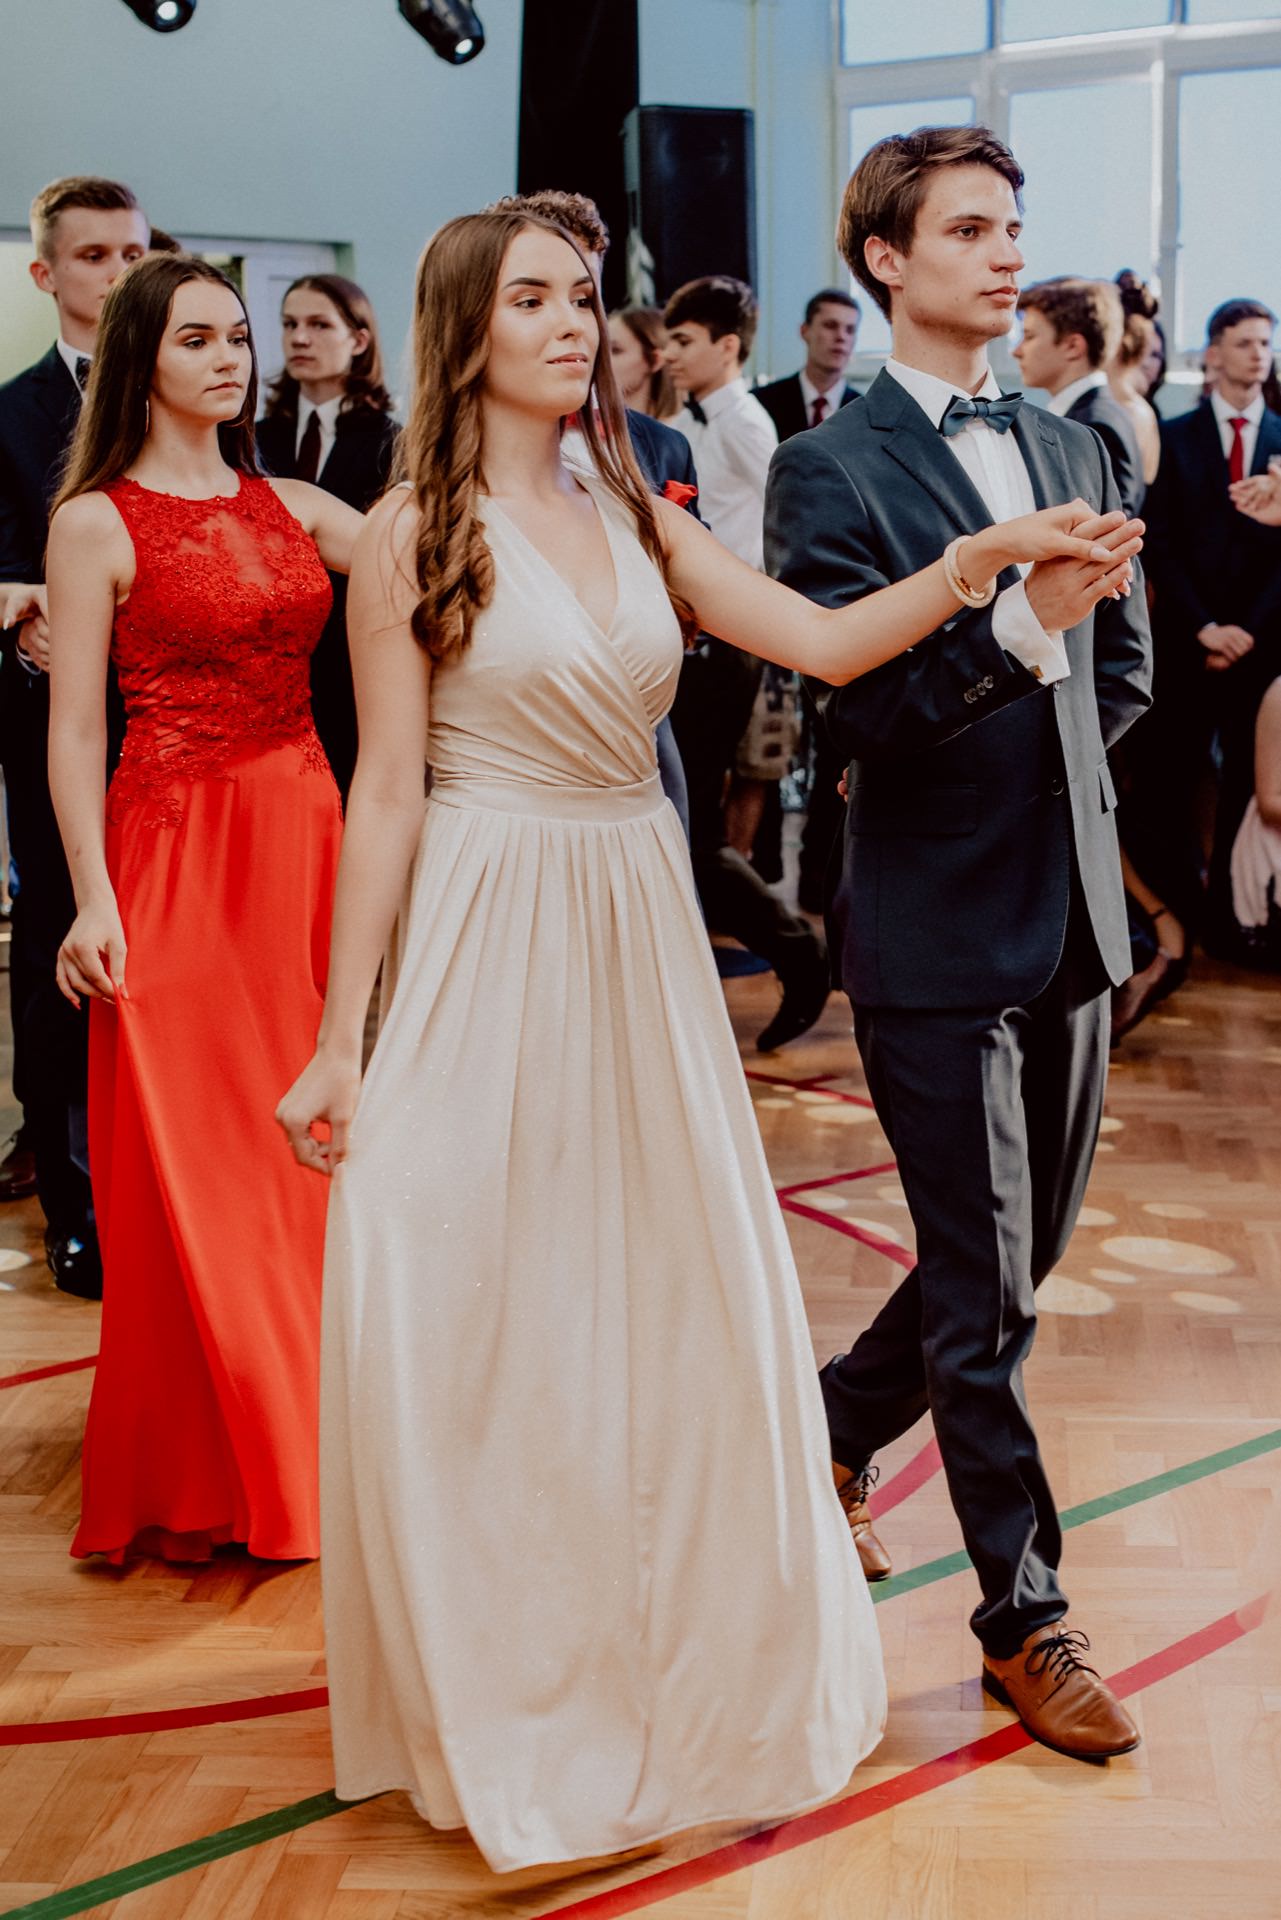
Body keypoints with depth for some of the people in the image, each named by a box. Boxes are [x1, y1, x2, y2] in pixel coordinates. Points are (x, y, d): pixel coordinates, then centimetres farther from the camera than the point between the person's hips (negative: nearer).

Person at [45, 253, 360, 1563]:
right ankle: (200, 1473, 16)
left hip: (303, 838, 5)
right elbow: (75, 729, -7)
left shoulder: (293, 508, 11)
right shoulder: (97, 523, -4)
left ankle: (303, 1440, 27)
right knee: (186, 1154, 1)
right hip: (174, 851, -5)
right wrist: (93, 898, -14)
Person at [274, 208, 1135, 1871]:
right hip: (491, 946, -5)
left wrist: (982, 556, -16)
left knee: (676, 1305, 10)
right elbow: (387, 792, -7)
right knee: (482, 1327, 3)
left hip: (641, 937, 5)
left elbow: (824, 644, 0)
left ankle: (680, 1665, 31)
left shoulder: (637, 518, 9)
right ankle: (504, 1689, 24)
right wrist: (340, 1044, -8)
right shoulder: (415, 535, -5)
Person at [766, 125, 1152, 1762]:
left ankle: (836, 1425, 41)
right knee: (983, 1290, 1)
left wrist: (1022, 760, 5)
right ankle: (1024, 1618, 15)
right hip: (937, 932, -7)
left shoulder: (1072, 449, 12)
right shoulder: (830, 470, -8)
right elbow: (855, 706, -17)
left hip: (1072, 912, 7)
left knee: (1022, 1258, 17)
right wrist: (1020, 622, -28)